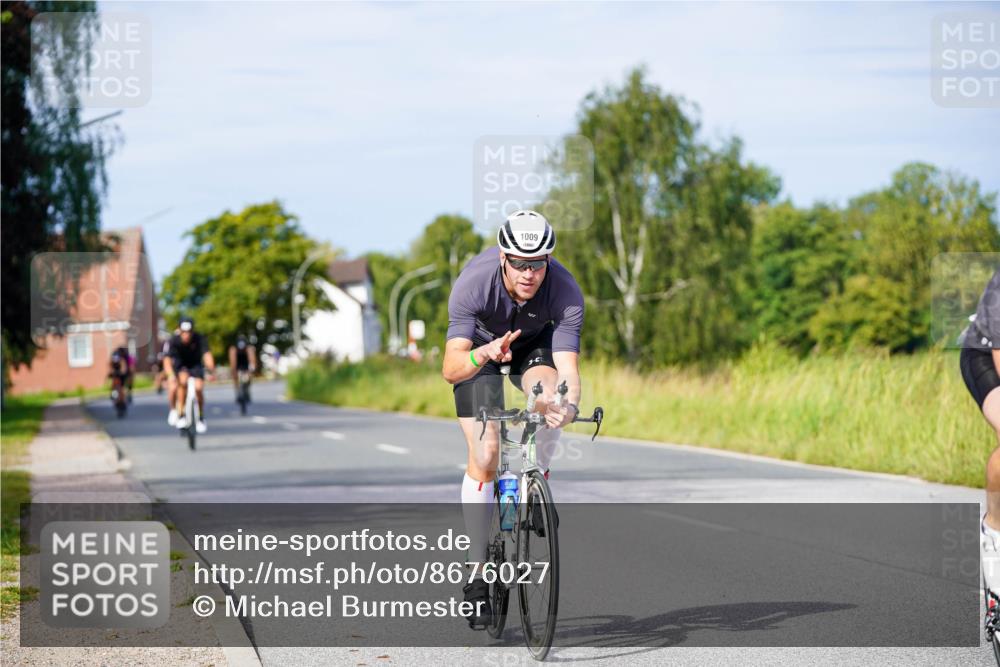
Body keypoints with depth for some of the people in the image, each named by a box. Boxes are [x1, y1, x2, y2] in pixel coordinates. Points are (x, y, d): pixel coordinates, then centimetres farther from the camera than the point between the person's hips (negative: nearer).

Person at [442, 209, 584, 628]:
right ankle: (477, 573, -5)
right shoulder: (473, 283, -37)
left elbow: (567, 366, -39)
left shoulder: (566, 292, -34)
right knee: (484, 455, -15)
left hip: (534, 344, 1)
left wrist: (570, 405, -60)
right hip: (480, 347, -1)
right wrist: (485, 353, -61)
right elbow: (451, 369, -40)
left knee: (548, 397, -34)